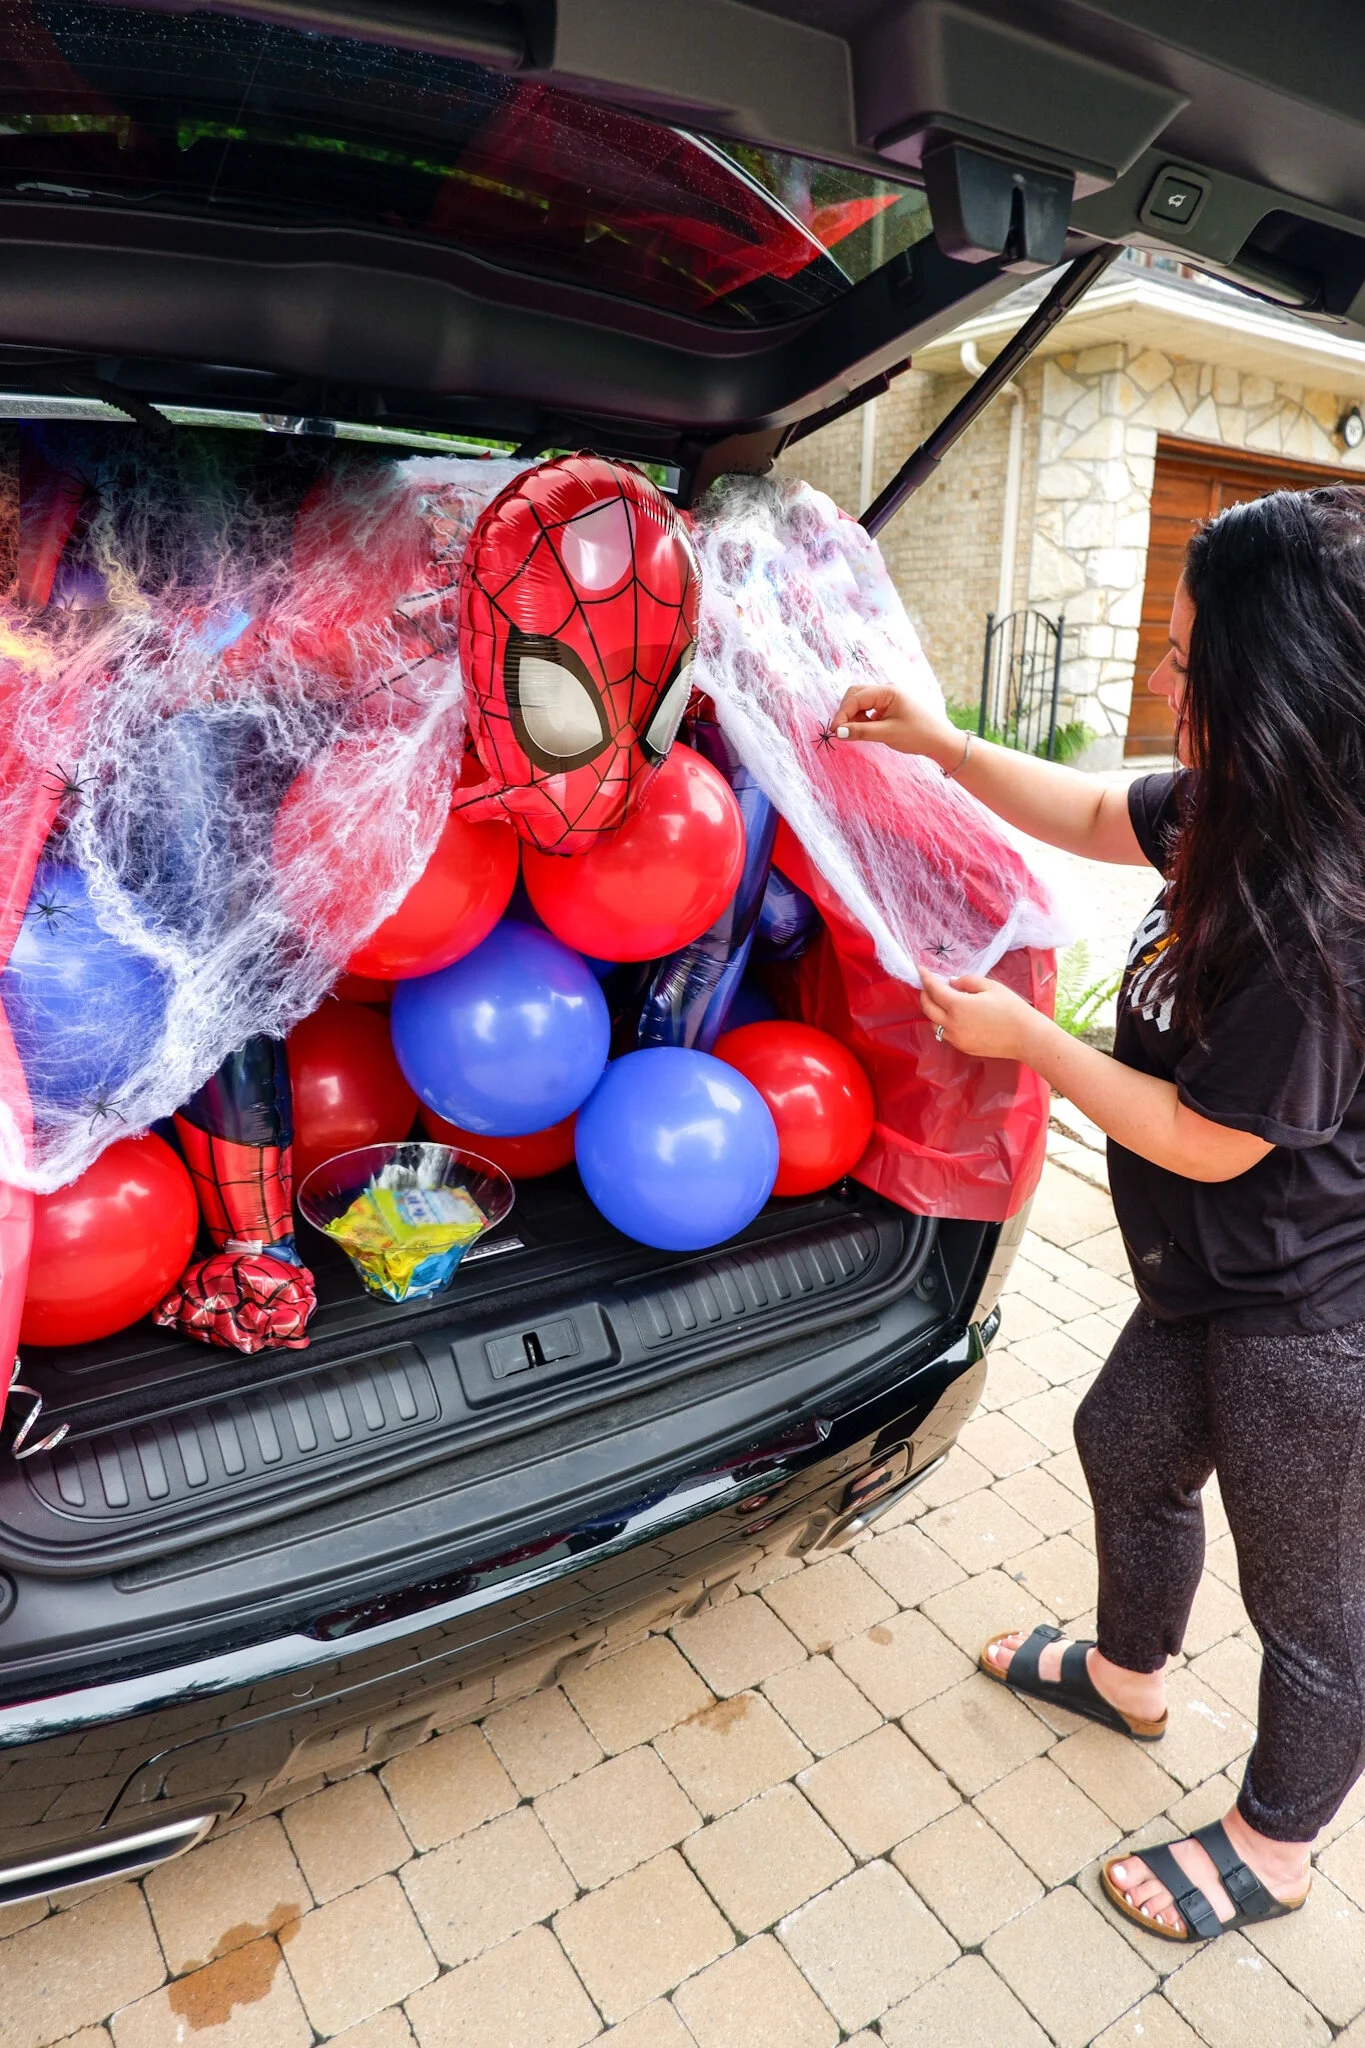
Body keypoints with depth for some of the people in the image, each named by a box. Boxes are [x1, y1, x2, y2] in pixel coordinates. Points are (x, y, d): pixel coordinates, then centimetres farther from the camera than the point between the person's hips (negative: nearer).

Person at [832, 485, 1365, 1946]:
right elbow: (1094, 815, 12)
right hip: (1222, 1281, 9)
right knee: (1128, 1447, 28)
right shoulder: (1237, 814, -6)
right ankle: (1129, 1677, 57)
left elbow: (1207, 1141, -25)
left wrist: (1024, 1038, -15)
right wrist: (937, 744, 6)